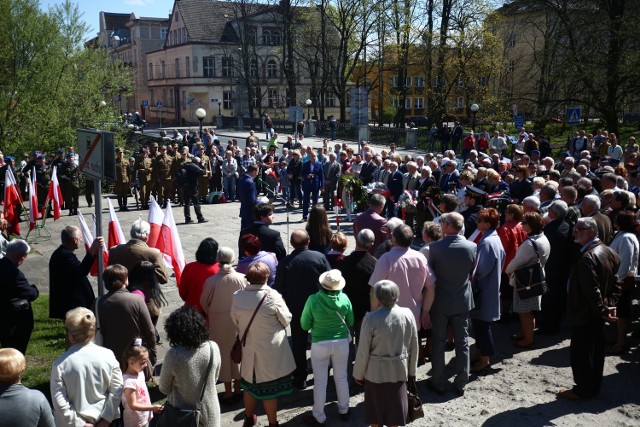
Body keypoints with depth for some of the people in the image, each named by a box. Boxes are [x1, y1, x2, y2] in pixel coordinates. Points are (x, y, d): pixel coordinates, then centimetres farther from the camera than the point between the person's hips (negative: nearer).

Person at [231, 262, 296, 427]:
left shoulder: (237, 296, -10)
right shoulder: (272, 296, -21)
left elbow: (236, 323, 4)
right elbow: (286, 320, -8)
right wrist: (282, 305, 9)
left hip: (249, 350, 4)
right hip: (271, 352, -3)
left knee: (250, 384, 22)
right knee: (270, 388, 10)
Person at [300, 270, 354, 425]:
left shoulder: (313, 300, -19)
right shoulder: (344, 298, -13)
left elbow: (304, 325, -6)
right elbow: (350, 322, 3)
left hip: (320, 344, -2)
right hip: (341, 342, 2)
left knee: (320, 382, 11)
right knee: (341, 378, 20)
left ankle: (319, 417, 22)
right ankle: (344, 410, 36)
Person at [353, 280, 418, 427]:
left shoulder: (371, 318, -21)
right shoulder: (408, 314, -10)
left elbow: (363, 351, -15)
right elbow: (414, 347, 0)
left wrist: (358, 374, 0)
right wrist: (412, 371, 13)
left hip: (375, 372, -3)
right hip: (399, 370, 3)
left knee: (376, 410, 16)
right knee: (395, 408, 21)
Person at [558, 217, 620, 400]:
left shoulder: (587, 258, -25)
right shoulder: (607, 251, 6)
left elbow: (592, 290, -27)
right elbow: (615, 283, 9)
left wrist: (602, 310, -16)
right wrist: (610, 305, 4)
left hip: (584, 314, -10)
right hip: (597, 315, 10)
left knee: (580, 352, 3)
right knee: (596, 350, 18)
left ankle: (583, 390, 14)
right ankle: (594, 387, 30)